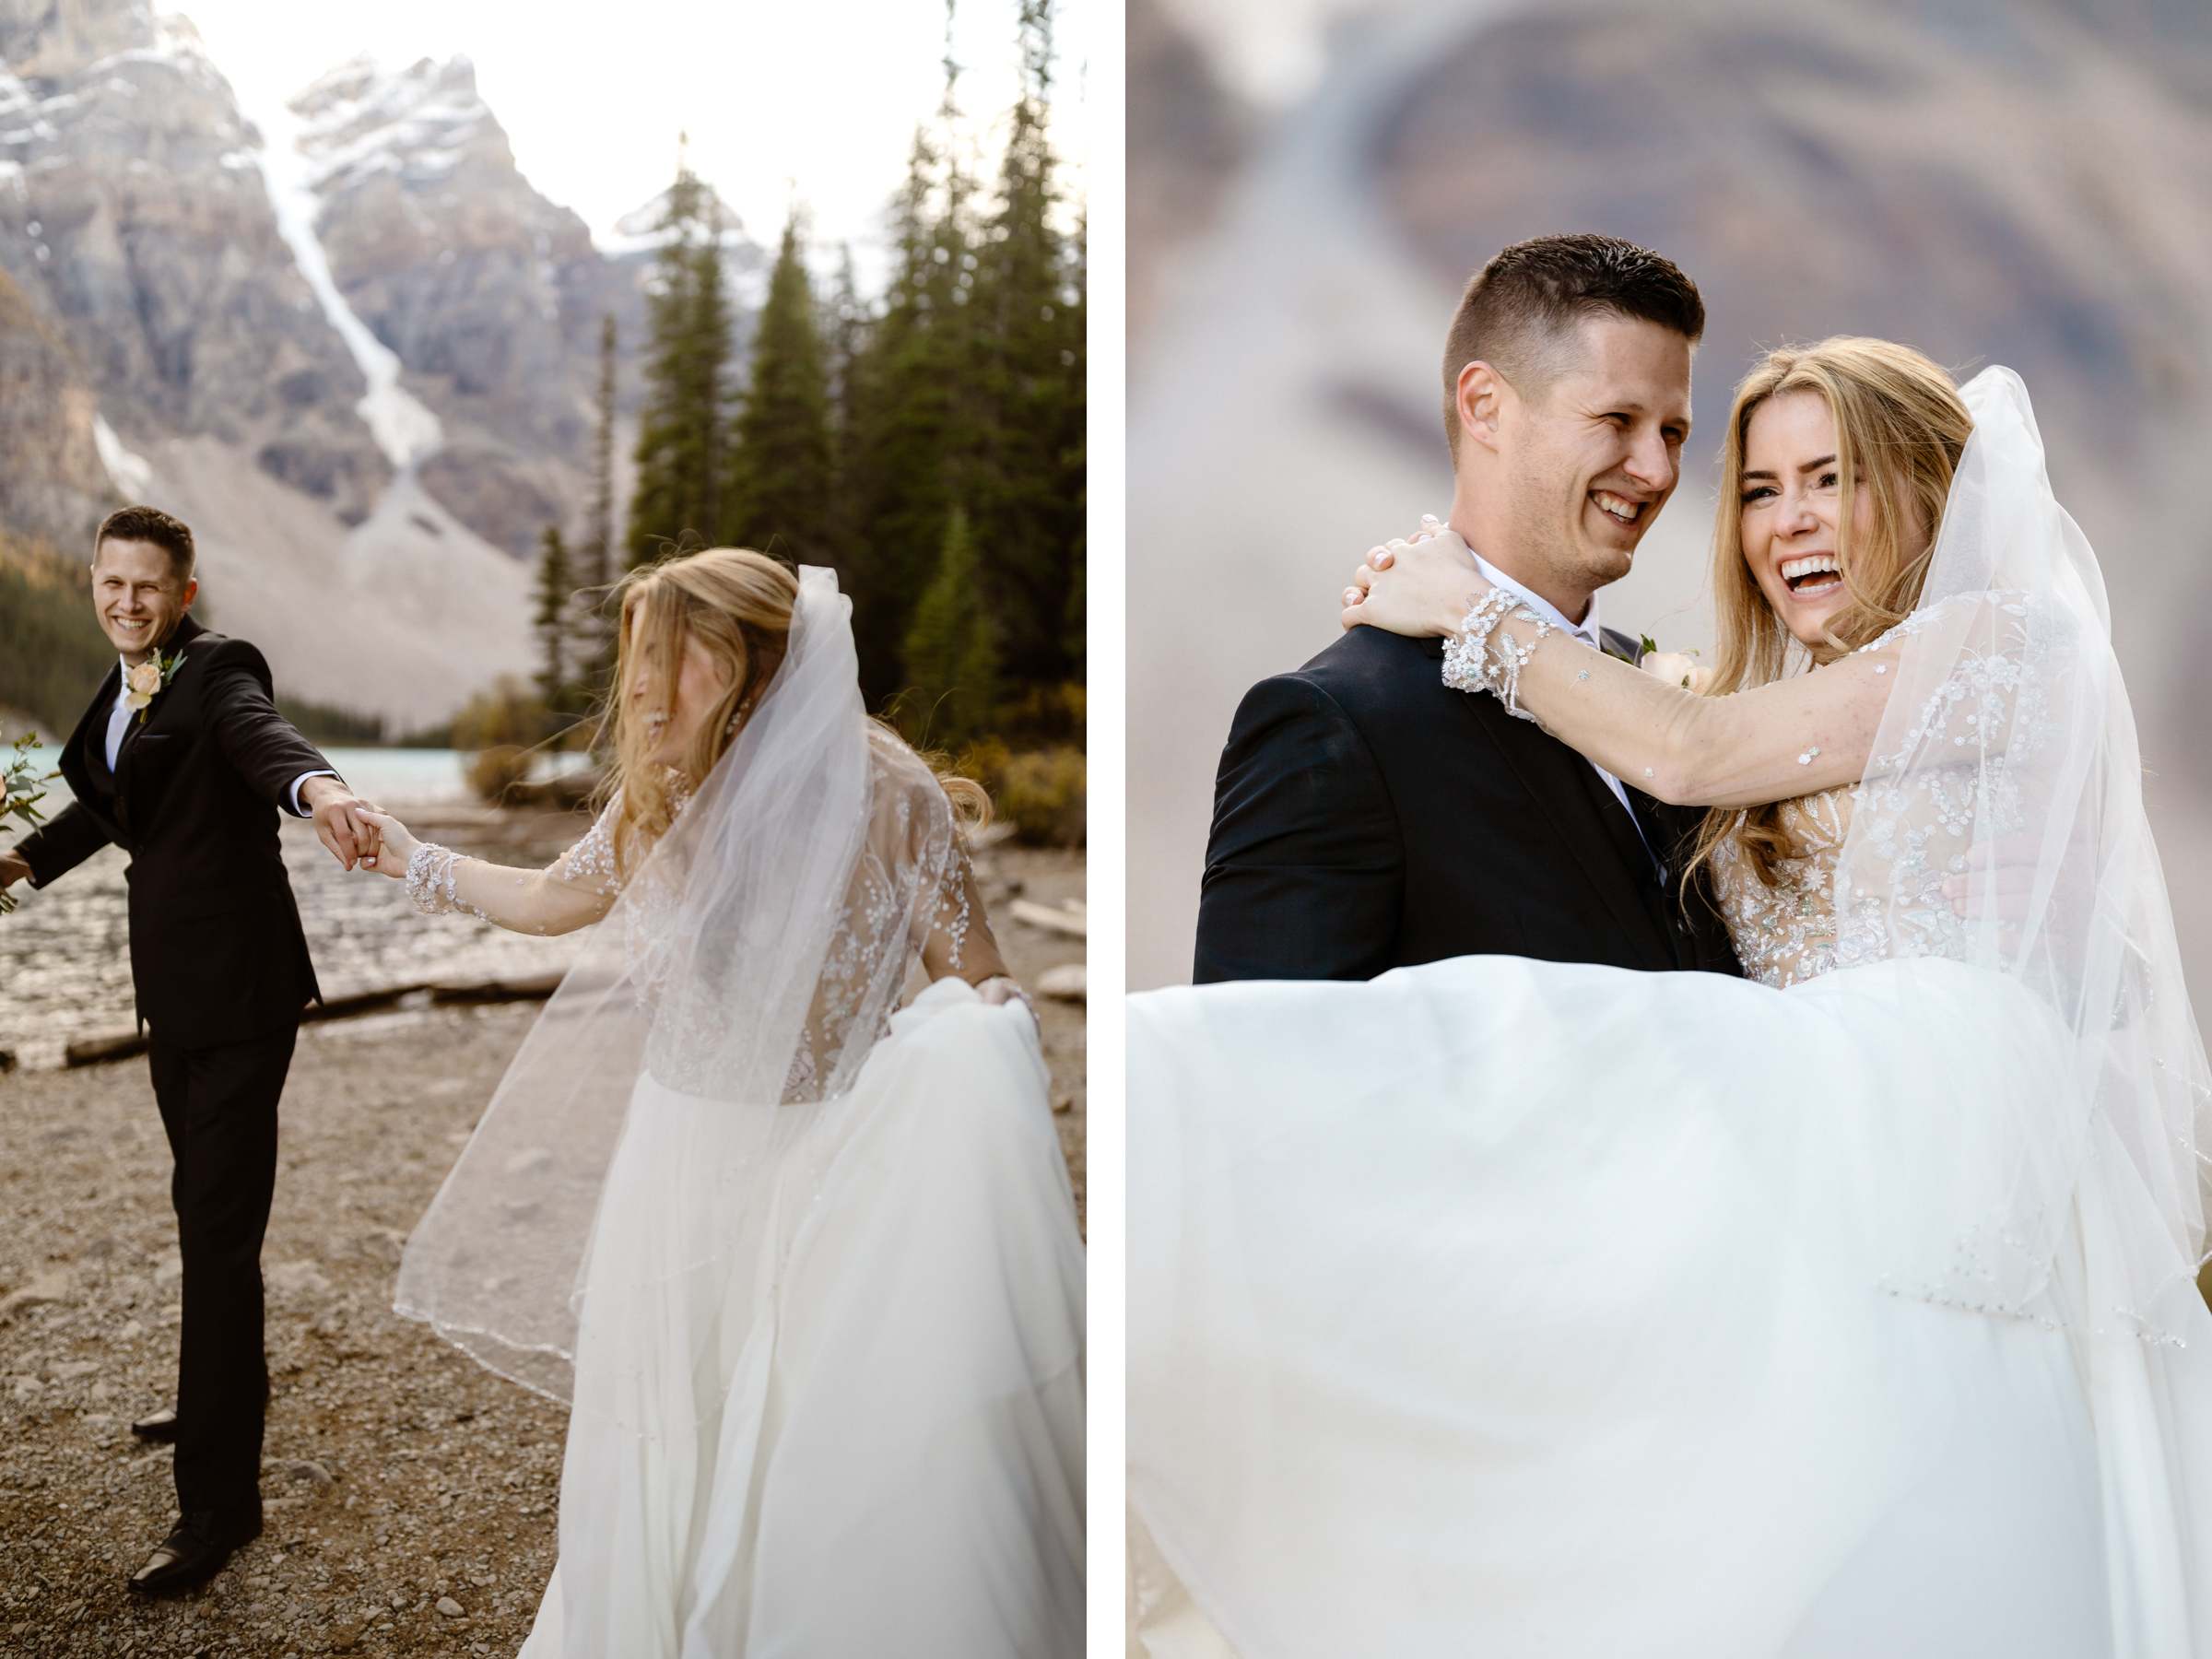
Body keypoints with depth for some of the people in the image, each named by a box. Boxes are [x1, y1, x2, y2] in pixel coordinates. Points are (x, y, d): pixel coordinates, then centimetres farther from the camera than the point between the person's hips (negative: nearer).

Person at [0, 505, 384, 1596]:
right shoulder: (126, 685, 11)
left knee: (216, 1221, -7)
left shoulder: (218, 669, -13)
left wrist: (316, 786, -57)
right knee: (206, 1202, 24)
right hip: (176, 984, 9)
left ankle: (218, 1500, 0)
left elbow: (260, 733, -36)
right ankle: (232, 1384, 46)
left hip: (235, 986, -9)